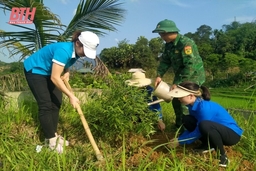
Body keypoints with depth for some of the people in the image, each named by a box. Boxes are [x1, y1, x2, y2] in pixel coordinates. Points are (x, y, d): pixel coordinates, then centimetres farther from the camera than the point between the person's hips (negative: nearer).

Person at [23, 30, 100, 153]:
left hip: (49, 72, 8)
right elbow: (55, 78, -36)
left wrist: (66, 72, -9)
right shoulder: (64, 50, -36)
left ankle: (53, 135, 17)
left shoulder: (76, 52, -10)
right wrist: (71, 96, -32)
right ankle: (50, 139, 0)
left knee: (56, 103, 5)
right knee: (46, 105, -10)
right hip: (34, 70, -8)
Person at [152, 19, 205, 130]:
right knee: (176, 100, 11)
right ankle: (179, 126, 29)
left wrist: (177, 83, -32)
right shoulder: (169, 44, 0)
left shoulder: (186, 43, -27)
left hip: (193, 76, -8)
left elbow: (190, 66, -32)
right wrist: (159, 75, -16)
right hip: (180, 76, 8)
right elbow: (165, 61, 2)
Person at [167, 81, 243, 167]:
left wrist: (179, 141, -14)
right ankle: (208, 145, 8)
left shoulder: (204, 107, -30)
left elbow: (198, 132, -23)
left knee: (204, 125, -38)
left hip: (232, 133, -8)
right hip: (217, 129, 8)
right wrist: (179, 138, -4)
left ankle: (223, 155, -17)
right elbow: (192, 127, 7)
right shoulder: (193, 105, -4)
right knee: (186, 120, -5)